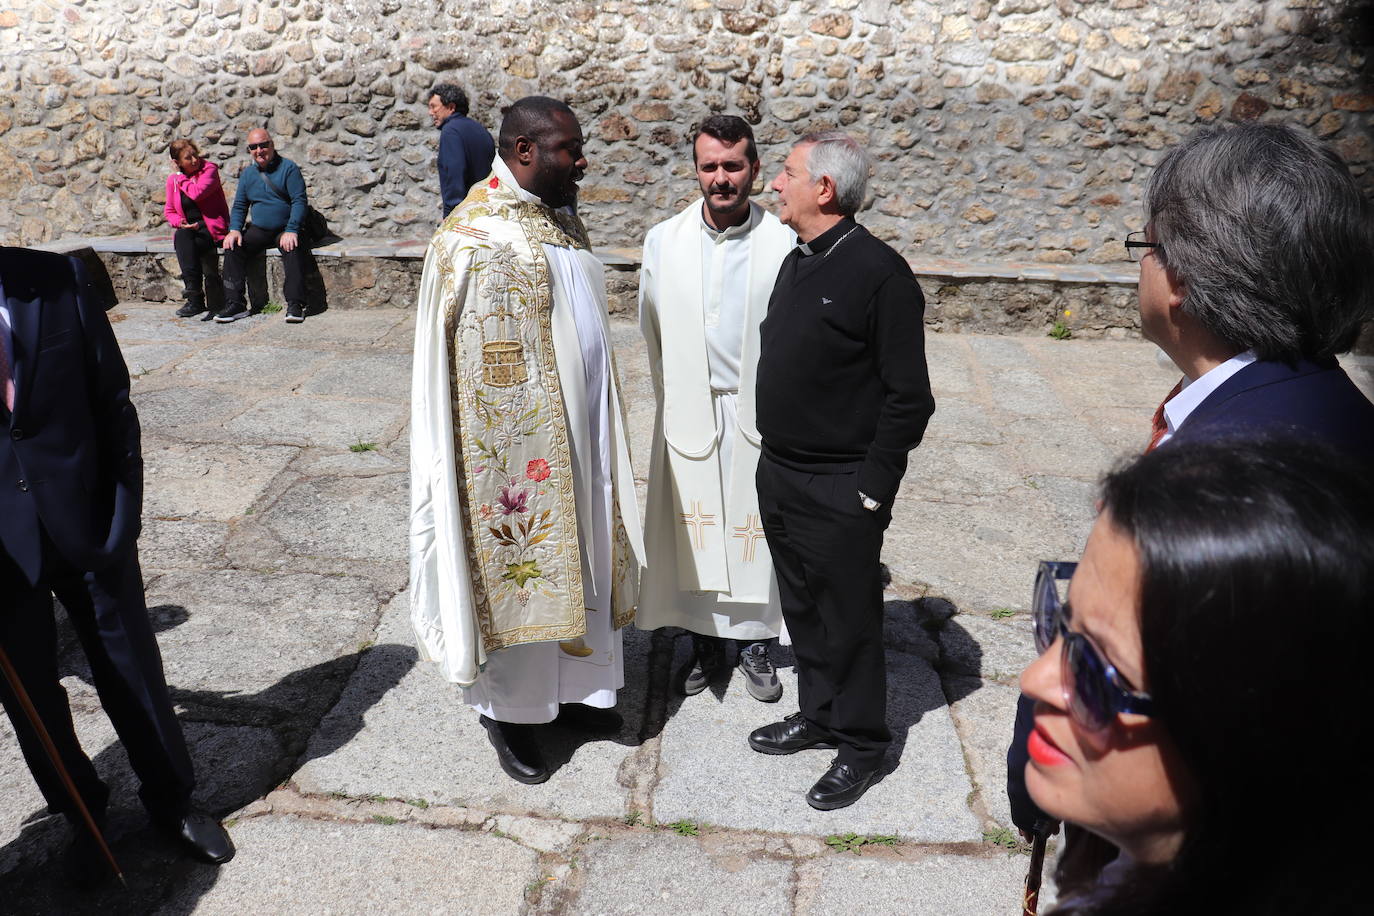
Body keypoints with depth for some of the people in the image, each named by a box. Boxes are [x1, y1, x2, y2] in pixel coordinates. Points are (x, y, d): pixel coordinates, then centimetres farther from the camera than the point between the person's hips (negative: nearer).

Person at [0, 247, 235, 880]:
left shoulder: (55, 281, -7)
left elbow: (112, 398, -2)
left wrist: (123, 512, -3)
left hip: (84, 520, 0)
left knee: (130, 666, 14)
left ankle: (169, 799, 35)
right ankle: (82, 812, 39)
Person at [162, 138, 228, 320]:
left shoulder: (209, 169, -1)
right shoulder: (172, 179, 13)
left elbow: (197, 193, -19)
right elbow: (169, 210, 17)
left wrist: (181, 179, -2)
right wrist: (179, 223, -4)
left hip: (211, 227, -4)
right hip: (188, 229, 4)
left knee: (185, 246, -31)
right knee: (182, 237, -32)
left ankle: (195, 299, -27)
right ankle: (195, 297, -37)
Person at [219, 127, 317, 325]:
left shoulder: (288, 168, -3)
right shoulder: (247, 174, 12)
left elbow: (299, 201, -10)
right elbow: (239, 206, 15)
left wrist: (291, 231, -22)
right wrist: (234, 230, -4)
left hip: (286, 230, -4)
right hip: (258, 230, 5)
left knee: (293, 249, -35)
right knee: (232, 247, -19)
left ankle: (295, 305, -35)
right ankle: (235, 304, -18)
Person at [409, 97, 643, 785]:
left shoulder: (562, 220, 9)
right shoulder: (473, 239, -17)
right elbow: (471, 366, -17)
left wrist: (602, 424, 16)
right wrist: (506, 454, -17)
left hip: (579, 427, 8)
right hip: (514, 441, -8)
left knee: (578, 558, 17)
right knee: (514, 565, 7)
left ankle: (573, 686, 35)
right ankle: (509, 710, 26)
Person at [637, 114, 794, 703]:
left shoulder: (785, 244, -7)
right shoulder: (663, 241, 1)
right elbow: (652, 330, 10)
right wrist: (675, 398, 12)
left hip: (759, 413, -2)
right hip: (688, 414, 2)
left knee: (755, 531, 9)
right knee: (692, 533, 10)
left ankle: (755, 644, 28)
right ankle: (704, 643, 29)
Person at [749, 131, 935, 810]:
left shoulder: (879, 273, -17)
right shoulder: (797, 263, 9)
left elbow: (908, 397, -17)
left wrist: (872, 488, -16)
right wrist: (775, 460, 14)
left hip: (840, 491, -8)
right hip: (780, 475, 8)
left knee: (849, 619, 7)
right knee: (802, 607, 20)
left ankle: (860, 745, 26)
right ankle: (818, 715, 39)